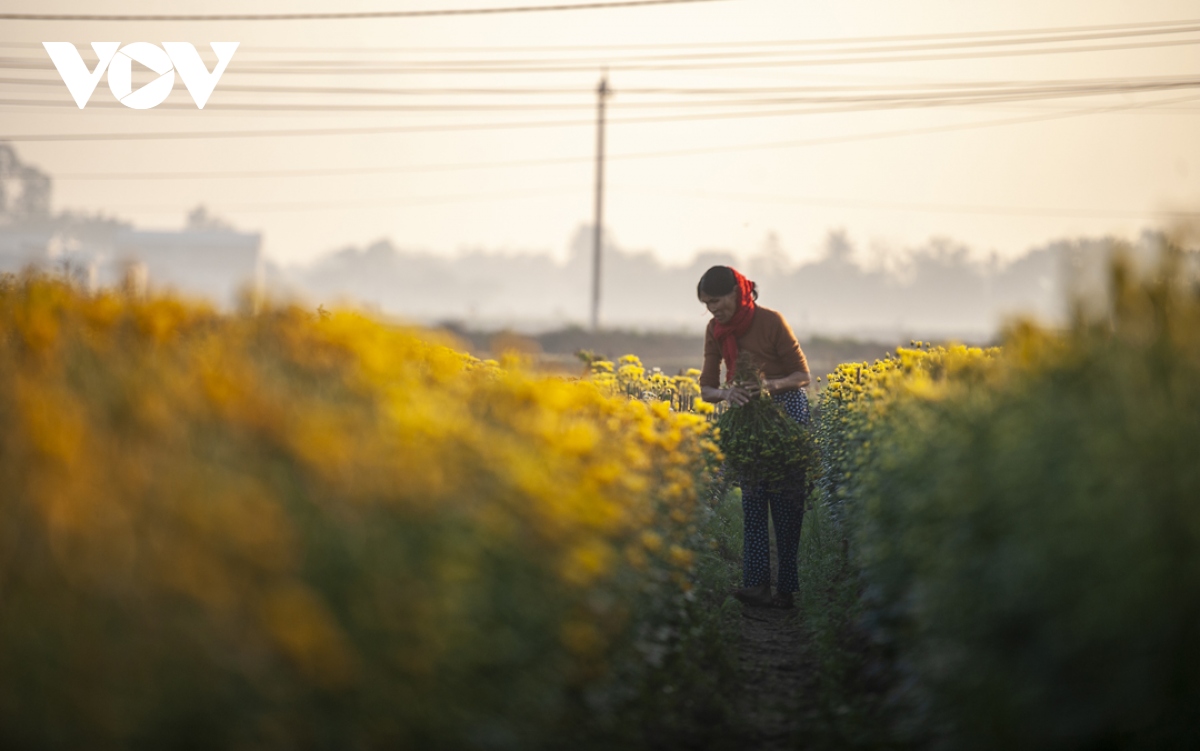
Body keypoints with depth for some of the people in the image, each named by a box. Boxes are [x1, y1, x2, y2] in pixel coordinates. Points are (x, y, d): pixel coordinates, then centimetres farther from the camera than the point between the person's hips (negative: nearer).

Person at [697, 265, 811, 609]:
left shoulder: (771, 322, -17)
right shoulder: (715, 330, -2)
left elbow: (802, 376, -12)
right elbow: (707, 388, -3)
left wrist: (770, 384, -30)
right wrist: (726, 393, -25)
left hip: (786, 407, -5)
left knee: (786, 503, -4)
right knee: (753, 501, -2)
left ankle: (786, 588, -2)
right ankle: (757, 584, -6)